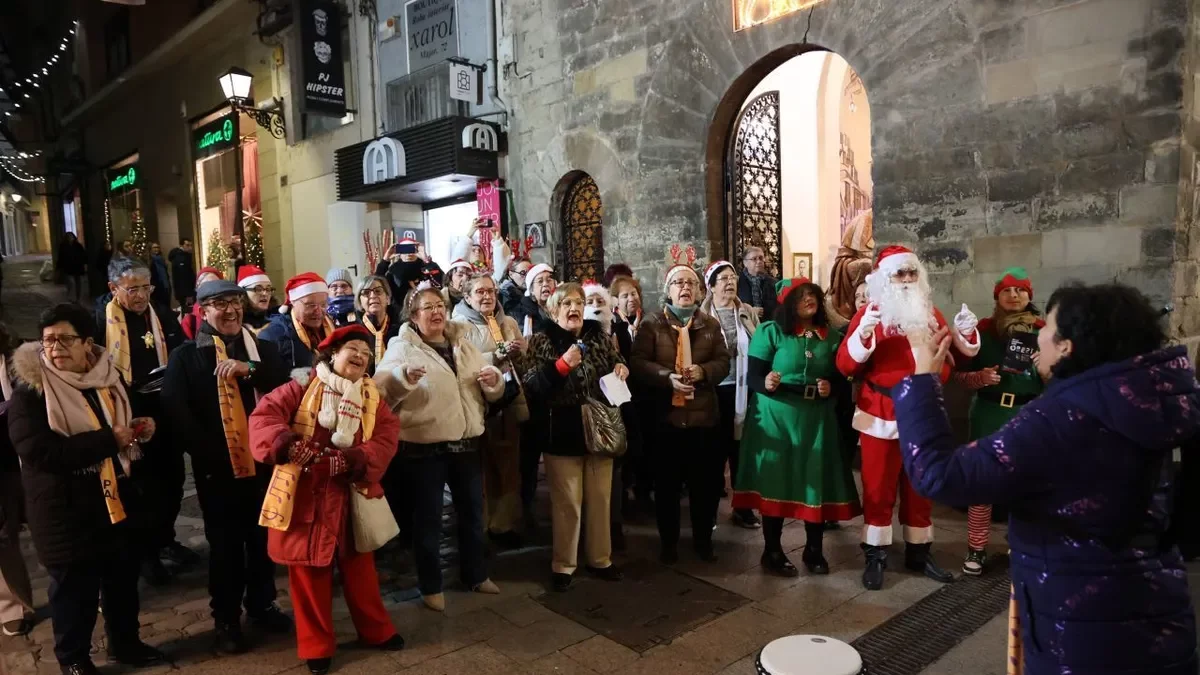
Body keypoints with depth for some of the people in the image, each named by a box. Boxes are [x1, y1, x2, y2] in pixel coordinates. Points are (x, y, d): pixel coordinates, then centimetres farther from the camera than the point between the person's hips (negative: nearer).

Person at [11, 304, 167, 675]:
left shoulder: (108, 376, 4)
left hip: (116, 498, 5)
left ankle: (125, 642, 38)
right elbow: (38, 451, -25)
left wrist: (140, 428, -3)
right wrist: (107, 439, -24)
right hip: (65, 509, -5)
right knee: (74, 587, 10)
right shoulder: (29, 389, -13)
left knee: (123, 577, 18)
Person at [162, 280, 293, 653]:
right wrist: (209, 454, -15)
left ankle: (262, 604, 33)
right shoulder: (185, 356, 0)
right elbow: (176, 411, -9)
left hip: (262, 461, 2)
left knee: (263, 538, 14)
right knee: (224, 544, 8)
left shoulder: (263, 349, 7)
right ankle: (226, 619, 25)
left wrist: (250, 369, -22)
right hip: (216, 466, -2)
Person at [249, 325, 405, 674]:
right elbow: (263, 416, -16)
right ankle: (316, 646, 25)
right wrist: (285, 444, -34)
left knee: (359, 567, 16)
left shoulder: (372, 399, 5)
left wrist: (355, 459, -23)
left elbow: (386, 438, -6)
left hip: (351, 497, 3)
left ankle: (376, 631, 34)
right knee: (309, 573, 9)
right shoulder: (301, 390, -4)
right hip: (305, 498, -2)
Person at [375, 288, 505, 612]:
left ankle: (476, 574, 36)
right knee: (428, 518, 6)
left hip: (466, 444, 5)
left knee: (472, 512, 17)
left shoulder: (464, 345, 10)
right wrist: (402, 376, -39)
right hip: (424, 448, -5)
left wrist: (494, 381, -9)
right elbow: (380, 391, -19)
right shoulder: (402, 348, -6)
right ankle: (431, 586, 23)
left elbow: (492, 392, 14)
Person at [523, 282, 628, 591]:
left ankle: (600, 559, 30)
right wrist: (562, 365, -26)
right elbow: (532, 387, -15)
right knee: (567, 502, 5)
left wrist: (622, 369, -4)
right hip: (563, 433, -4)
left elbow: (616, 365, 19)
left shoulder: (599, 336, 5)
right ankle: (563, 565, 21)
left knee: (600, 498, 14)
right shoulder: (542, 342, -6)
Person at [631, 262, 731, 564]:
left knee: (706, 481, 9)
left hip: (703, 414, 2)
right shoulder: (651, 324, 1)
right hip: (666, 414, -2)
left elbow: (723, 361, 4)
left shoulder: (711, 324, 11)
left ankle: (703, 540, 26)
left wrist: (703, 371, -16)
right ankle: (669, 542, 22)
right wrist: (668, 377, -22)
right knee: (667, 482, 7)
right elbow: (638, 363, -8)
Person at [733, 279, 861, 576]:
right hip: (776, 417, -3)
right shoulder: (770, 331, -4)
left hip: (817, 418, 3)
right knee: (775, 482, 2)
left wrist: (831, 388, -8)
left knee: (817, 482, 6)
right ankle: (772, 552, 17)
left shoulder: (832, 335, 7)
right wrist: (766, 384, -29)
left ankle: (814, 550, 24)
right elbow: (752, 376, -9)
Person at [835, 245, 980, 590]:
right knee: (878, 488, 4)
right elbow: (845, 366, -14)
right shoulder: (869, 314, -6)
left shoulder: (931, 314, 8)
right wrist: (862, 335, -31)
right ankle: (875, 556, 14)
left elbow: (949, 358, 13)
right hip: (881, 416, -4)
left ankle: (918, 552, 28)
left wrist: (965, 333, -5)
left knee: (920, 487, 15)